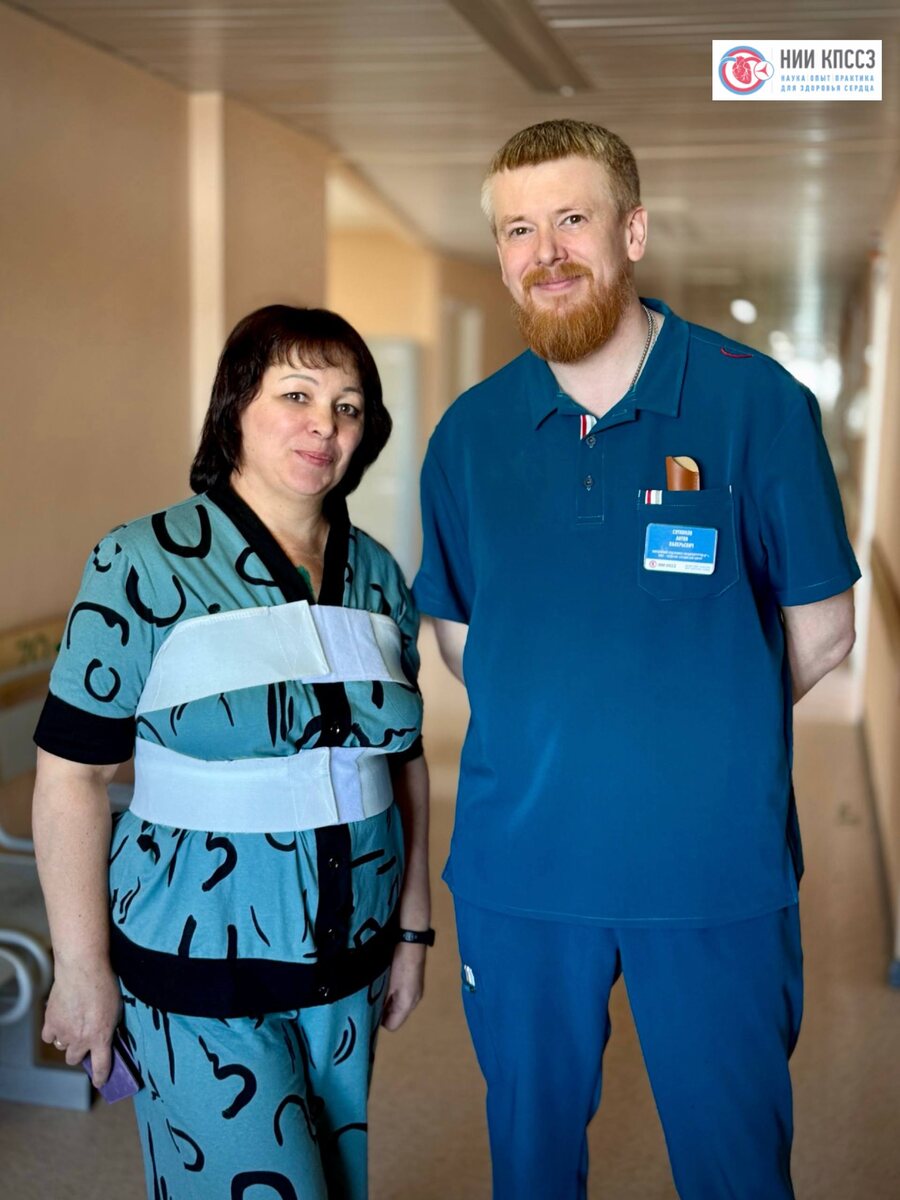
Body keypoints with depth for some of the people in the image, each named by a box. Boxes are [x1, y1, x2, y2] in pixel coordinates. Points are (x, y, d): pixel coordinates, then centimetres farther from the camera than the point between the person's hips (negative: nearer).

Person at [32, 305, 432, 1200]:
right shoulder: (145, 566, -12)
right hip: (201, 972, -5)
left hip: (349, 964, 5)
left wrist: (412, 927, 11)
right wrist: (82, 969, -10)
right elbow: (71, 773, -11)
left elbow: (402, 759, 9)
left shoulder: (376, 575, 2)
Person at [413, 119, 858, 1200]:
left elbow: (818, 632, -2)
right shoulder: (468, 434, 1)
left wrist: (694, 730, 4)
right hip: (516, 864, 2)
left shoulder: (754, 402, -8)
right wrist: (555, 736, 3)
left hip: (714, 869, -2)